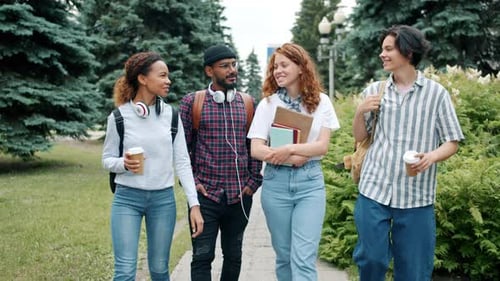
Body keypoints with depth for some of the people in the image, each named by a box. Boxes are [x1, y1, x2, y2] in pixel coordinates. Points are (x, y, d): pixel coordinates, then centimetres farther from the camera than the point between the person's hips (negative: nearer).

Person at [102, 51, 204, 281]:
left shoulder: (170, 114, 0)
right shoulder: (119, 116, -6)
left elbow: (182, 161, 1)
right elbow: (107, 159, 3)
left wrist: (194, 203, -5)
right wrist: (123, 164, -20)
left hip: (163, 199, 2)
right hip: (127, 198, -2)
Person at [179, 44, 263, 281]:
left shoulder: (247, 103, 6)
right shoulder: (192, 102, -2)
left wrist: (254, 180, 3)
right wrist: (192, 182, -4)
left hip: (240, 196, 3)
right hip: (205, 195, -3)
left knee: (233, 256, 13)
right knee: (202, 257, -1)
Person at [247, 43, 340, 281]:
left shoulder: (321, 101, 2)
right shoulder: (268, 104, 2)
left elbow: (323, 145, -5)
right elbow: (256, 149, -5)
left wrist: (290, 149, -19)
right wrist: (294, 157, -17)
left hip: (310, 182, -1)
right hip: (276, 182, 1)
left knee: (304, 258, -8)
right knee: (284, 255, 10)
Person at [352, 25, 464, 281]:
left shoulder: (436, 93, 0)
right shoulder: (373, 91, 8)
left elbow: (452, 143, 1)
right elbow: (359, 136, 14)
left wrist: (431, 156, -19)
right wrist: (360, 112, -6)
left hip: (416, 196, -2)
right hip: (374, 190, 2)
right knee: (371, 259, 4)